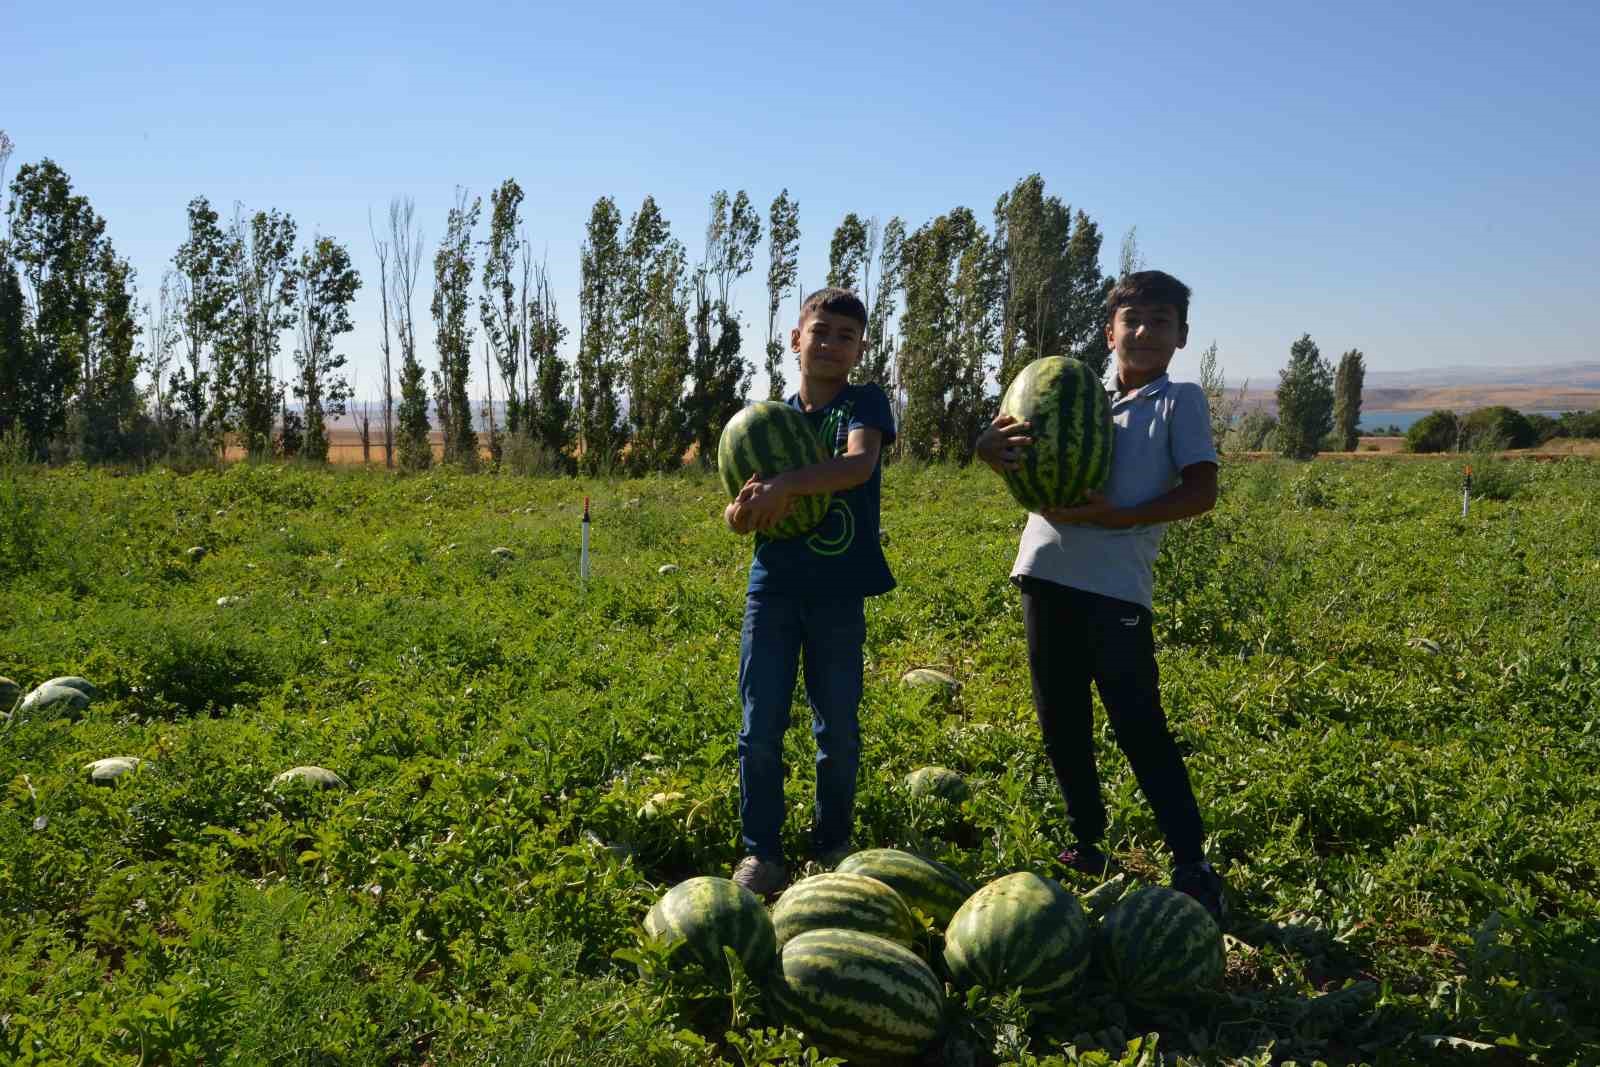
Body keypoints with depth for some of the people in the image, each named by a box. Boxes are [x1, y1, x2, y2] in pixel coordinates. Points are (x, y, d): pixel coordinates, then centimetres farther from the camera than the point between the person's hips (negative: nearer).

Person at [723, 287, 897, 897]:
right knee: (761, 727, 2)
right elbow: (737, 517, 7)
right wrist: (743, 512, -18)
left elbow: (860, 463, -24)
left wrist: (785, 484, -36)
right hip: (772, 588, 2)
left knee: (837, 728, 8)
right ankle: (761, 851, 16)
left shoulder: (864, 403, -1)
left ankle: (832, 844, 26)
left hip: (838, 593, -2)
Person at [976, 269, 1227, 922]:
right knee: (1060, 723, 13)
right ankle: (1087, 844, 28)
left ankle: (1193, 869, 2)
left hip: (1116, 585, -5)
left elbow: (1201, 492, -6)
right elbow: (1009, 448, 13)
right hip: (1047, 572, 5)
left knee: (1141, 729, -6)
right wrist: (994, 446, -12)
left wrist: (1116, 517, -17)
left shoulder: (1180, 401, 4)